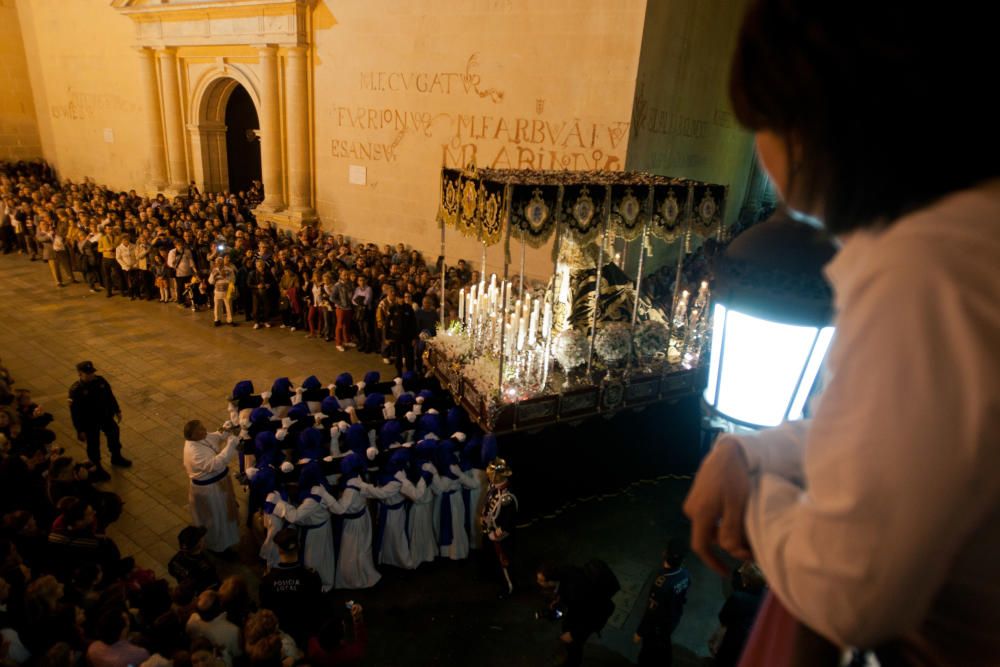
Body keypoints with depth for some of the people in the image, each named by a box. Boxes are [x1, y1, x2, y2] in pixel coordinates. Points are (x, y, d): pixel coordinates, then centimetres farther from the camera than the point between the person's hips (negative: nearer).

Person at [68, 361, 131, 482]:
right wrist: (80, 430, -15)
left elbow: (110, 396, 5)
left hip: (106, 417, 5)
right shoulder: (75, 390, -24)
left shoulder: (100, 381, -10)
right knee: (93, 445, 12)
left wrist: (117, 411, 10)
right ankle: (97, 469, 34)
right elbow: (75, 412, -18)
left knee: (114, 435, 22)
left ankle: (116, 458, 49)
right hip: (90, 422, -5)